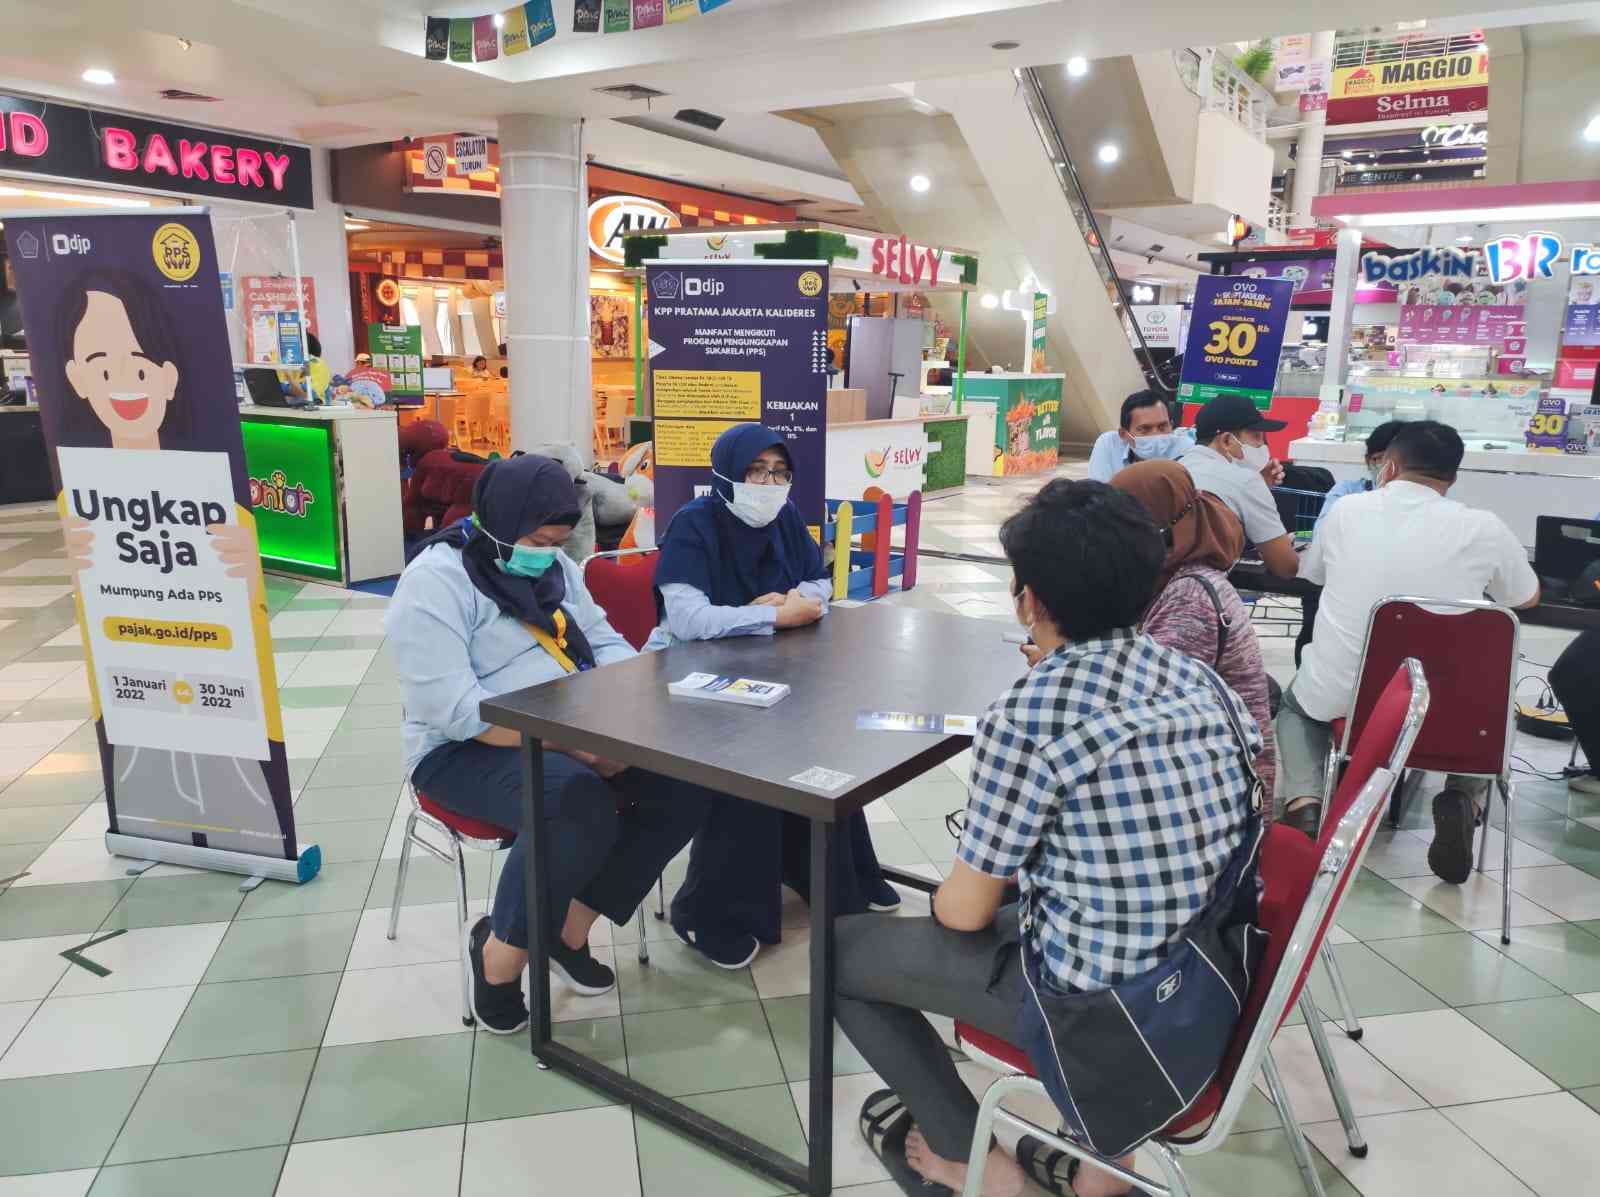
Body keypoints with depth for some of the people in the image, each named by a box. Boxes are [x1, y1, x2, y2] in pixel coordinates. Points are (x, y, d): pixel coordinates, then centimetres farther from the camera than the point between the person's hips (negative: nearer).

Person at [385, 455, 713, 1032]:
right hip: (468, 750, -7)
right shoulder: (435, 580, -15)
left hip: (575, 735, 8)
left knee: (688, 783, -12)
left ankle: (569, 929, 1)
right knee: (584, 807, -36)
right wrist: (569, 741, -28)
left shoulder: (555, 567, 10)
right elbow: (451, 709, -23)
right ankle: (500, 951, -9)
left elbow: (604, 642, 13)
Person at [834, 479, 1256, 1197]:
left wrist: (945, 896, 11)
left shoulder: (1026, 716, -22)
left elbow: (965, 909, -11)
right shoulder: (1194, 676, -1)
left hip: (1107, 1003, -7)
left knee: (841, 949, 9)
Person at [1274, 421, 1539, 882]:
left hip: (1339, 699, 0)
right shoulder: (1484, 527, -3)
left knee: (1295, 702, 34)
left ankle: (1304, 803, 5)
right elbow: (1528, 598, 17)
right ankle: (1463, 800, 5)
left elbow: (1309, 573, 20)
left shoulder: (1346, 509, 0)